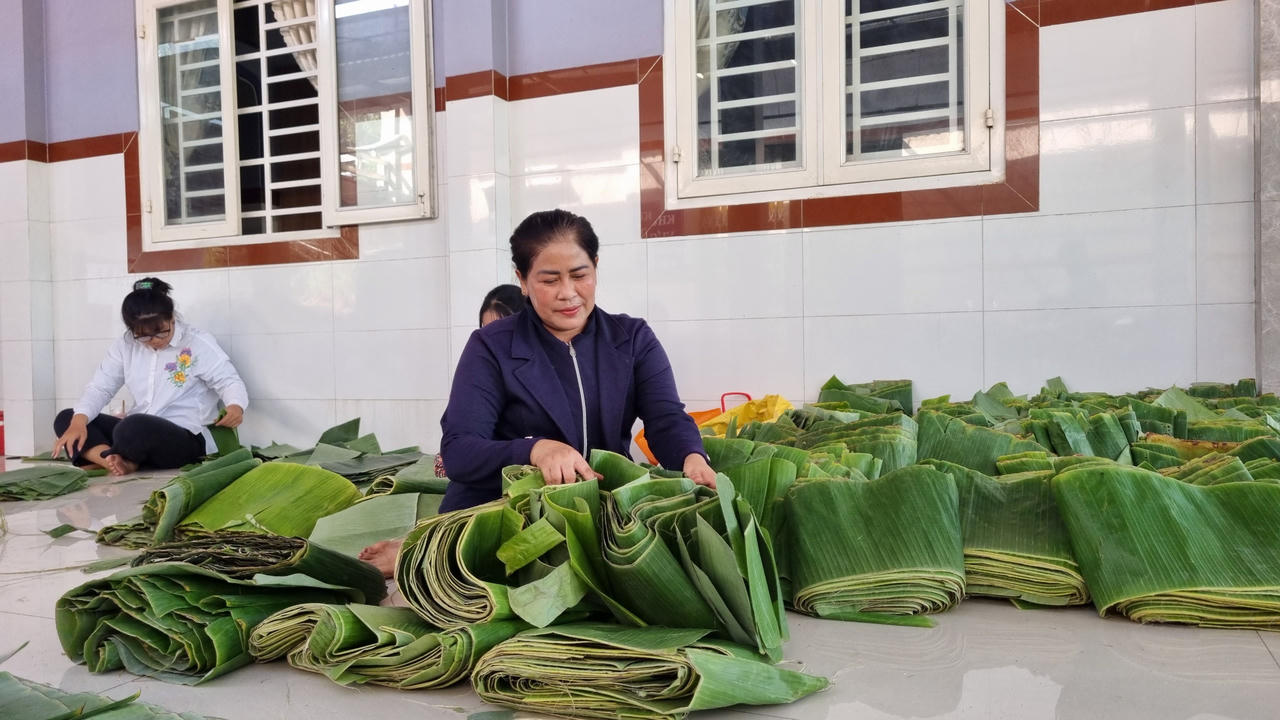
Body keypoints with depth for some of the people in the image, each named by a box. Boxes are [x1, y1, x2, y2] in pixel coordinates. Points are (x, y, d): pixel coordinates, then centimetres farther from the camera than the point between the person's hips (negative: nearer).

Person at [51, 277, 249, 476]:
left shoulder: (198, 343, -8)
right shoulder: (125, 344, 7)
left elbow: (229, 381, -7)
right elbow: (100, 387, 6)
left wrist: (235, 406, -31)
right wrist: (78, 421, -14)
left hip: (186, 439, -7)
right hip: (137, 432, 7)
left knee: (135, 427, -37)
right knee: (66, 419, -4)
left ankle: (114, 461, -4)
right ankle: (118, 462, -27)